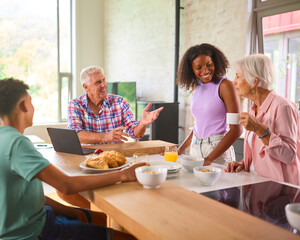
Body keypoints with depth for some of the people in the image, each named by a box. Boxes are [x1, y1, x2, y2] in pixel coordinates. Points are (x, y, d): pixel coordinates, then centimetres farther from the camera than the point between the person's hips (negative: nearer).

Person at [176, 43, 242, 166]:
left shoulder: (225, 85, -11)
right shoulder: (196, 87, 8)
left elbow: (236, 129, -16)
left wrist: (209, 159, -20)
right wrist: (180, 150, 10)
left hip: (218, 149, -5)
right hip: (195, 148, 6)